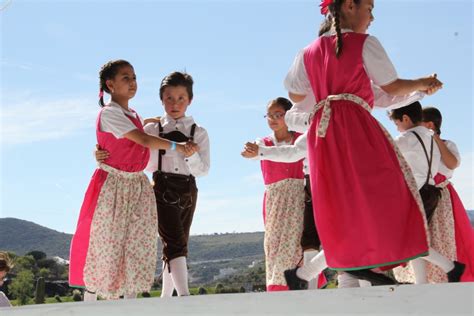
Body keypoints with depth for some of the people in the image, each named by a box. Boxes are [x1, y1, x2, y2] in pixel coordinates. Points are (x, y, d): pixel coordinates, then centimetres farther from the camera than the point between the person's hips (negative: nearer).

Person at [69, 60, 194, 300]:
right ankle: (90, 299, 8)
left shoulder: (134, 116, 14)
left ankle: (130, 300, 10)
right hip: (112, 184, -8)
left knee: (137, 245, 5)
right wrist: (176, 146, -16)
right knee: (104, 245, -2)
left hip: (137, 185, 8)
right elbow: (143, 140, -21)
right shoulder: (109, 113, -14)